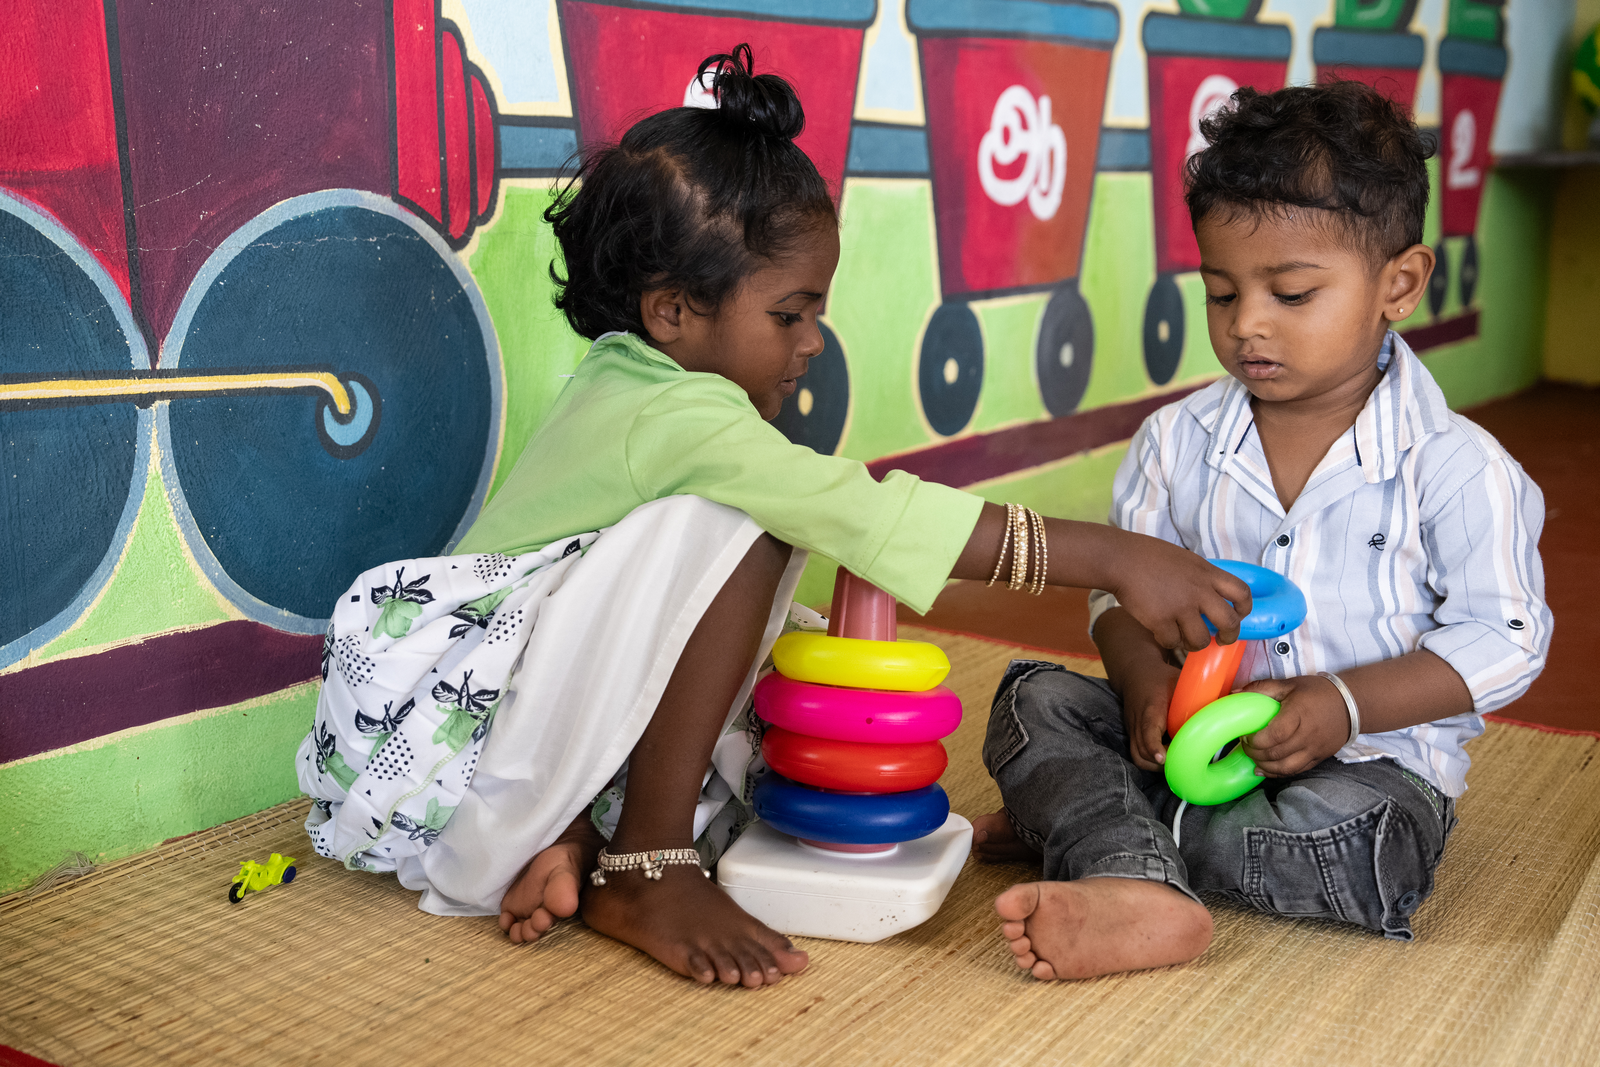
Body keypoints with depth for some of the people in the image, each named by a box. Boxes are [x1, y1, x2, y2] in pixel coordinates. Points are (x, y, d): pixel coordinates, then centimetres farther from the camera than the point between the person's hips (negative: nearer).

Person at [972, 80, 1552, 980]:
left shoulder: (1454, 466, -11)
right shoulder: (1176, 443, 0)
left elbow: (1504, 638, -9)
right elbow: (1122, 583, 7)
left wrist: (1344, 704, -22)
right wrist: (1147, 680, -16)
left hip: (1373, 756, -3)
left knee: (1356, 839, -35)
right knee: (1036, 701, -15)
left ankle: (1084, 823, -20)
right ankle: (1138, 890, -40)